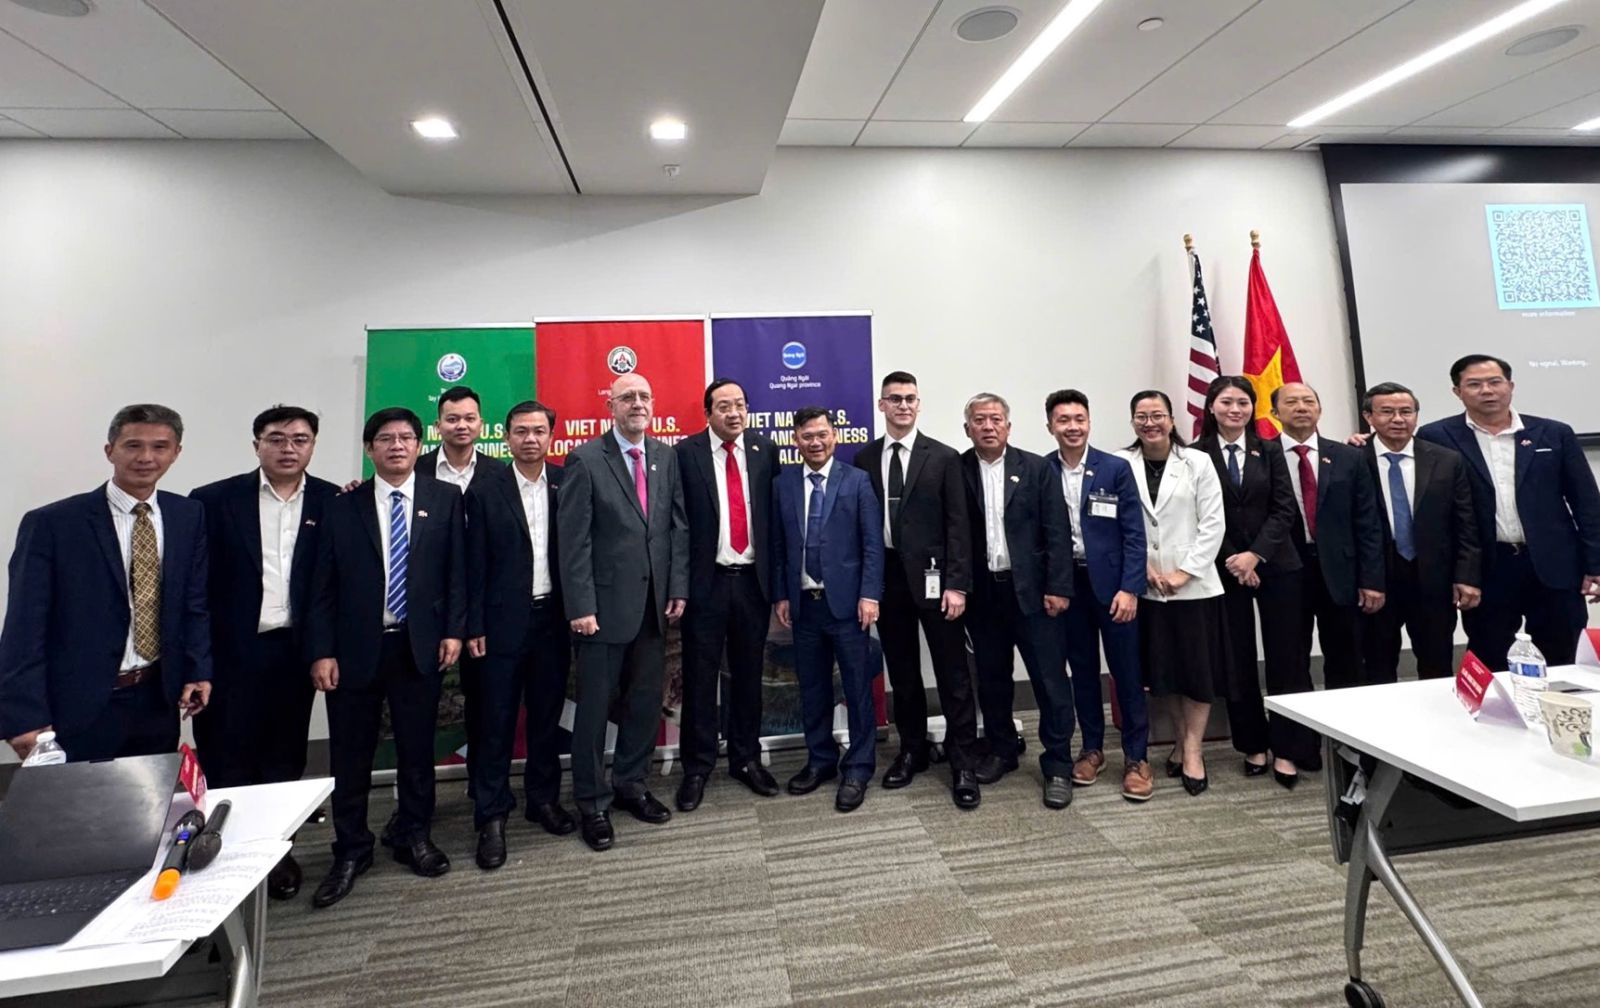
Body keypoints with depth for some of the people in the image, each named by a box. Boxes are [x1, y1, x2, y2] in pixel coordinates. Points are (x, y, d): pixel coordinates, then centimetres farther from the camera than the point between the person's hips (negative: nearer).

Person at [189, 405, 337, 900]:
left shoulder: (332, 502, 0)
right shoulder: (214, 500, -3)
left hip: (295, 651, 1)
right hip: (232, 652, -1)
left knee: (285, 759, 14)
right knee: (226, 760, 9)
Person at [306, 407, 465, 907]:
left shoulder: (445, 499, 2)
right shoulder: (341, 507, 3)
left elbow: (457, 571, 1)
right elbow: (323, 587, 1)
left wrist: (453, 630, -5)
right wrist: (321, 651, -4)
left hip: (420, 645, 0)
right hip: (355, 648, 0)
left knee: (417, 748, 12)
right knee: (350, 755, 10)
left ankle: (414, 836, 31)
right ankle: (351, 850, 28)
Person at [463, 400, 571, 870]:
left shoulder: (567, 484, 2)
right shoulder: (484, 492, -2)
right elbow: (475, 566, -2)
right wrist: (474, 628, -5)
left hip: (554, 619, 2)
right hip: (504, 622, -2)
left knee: (546, 716, 14)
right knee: (495, 722, 6)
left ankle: (544, 798, 30)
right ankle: (491, 816, 19)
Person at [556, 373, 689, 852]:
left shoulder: (666, 456, 7)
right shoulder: (585, 459, -7)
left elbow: (679, 526, 7)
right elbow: (573, 540, -10)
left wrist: (678, 589, 2)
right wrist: (581, 606, -14)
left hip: (655, 602, 5)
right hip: (606, 603, -4)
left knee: (646, 701, 14)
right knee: (595, 706, 7)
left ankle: (630, 784, 32)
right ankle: (591, 802, 23)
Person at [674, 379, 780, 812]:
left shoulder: (764, 449, 4)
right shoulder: (685, 453, -4)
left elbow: (775, 512, 5)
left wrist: (776, 576, 2)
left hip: (753, 580, 3)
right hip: (706, 580, -2)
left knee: (749, 674, 14)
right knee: (700, 676, 7)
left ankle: (746, 759, 30)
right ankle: (697, 767, 23)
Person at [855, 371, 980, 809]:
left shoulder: (944, 457, 0)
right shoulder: (864, 459, 7)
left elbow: (958, 526, -4)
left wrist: (957, 584, -11)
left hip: (932, 576, -2)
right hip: (886, 577, 3)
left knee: (953, 674, 2)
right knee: (902, 674, 14)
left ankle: (963, 764, 14)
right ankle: (912, 750, 30)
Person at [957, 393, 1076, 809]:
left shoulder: (1037, 469, 0)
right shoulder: (956, 470, 1)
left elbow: (1057, 533, -3)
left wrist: (1058, 588, -9)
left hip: (1031, 589, -1)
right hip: (981, 592, 1)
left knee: (1050, 680, 2)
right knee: (991, 678, 14)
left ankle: (1058, 765, 16)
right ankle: (1001, 748, 32)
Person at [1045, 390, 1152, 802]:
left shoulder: (1116, 469, -2)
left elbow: (1134, 534, -4)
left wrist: (1130, 589, -11)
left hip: (1111, 582, -1)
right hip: (1065, 584, 1)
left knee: (1126, 672, 5)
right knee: (1082, 671, 12)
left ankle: (1136, 757, 18)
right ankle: (1092, 749, 26)